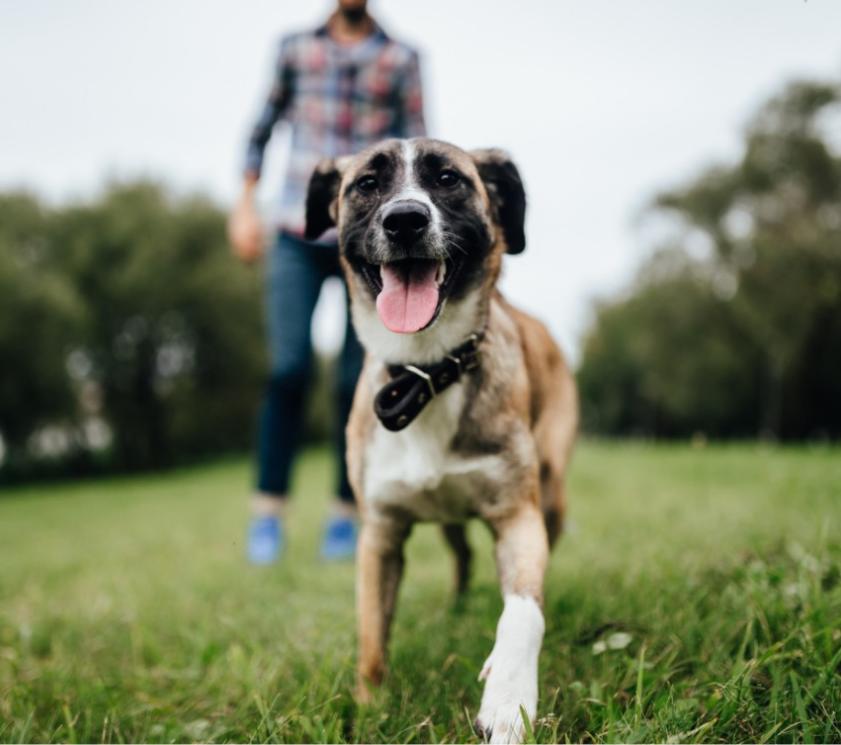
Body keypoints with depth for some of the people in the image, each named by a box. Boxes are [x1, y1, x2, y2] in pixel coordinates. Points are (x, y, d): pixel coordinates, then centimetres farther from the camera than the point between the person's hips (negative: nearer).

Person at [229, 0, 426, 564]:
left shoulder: (401, 59, 8)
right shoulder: (296, 48, 12)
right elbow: (265, 126, 20)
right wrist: (246, 205, 14)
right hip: (299, 236, 1)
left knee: (357, 380, -1)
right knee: (289, 371, -8)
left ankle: (346, 512, 9)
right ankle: (269, 510, 1)